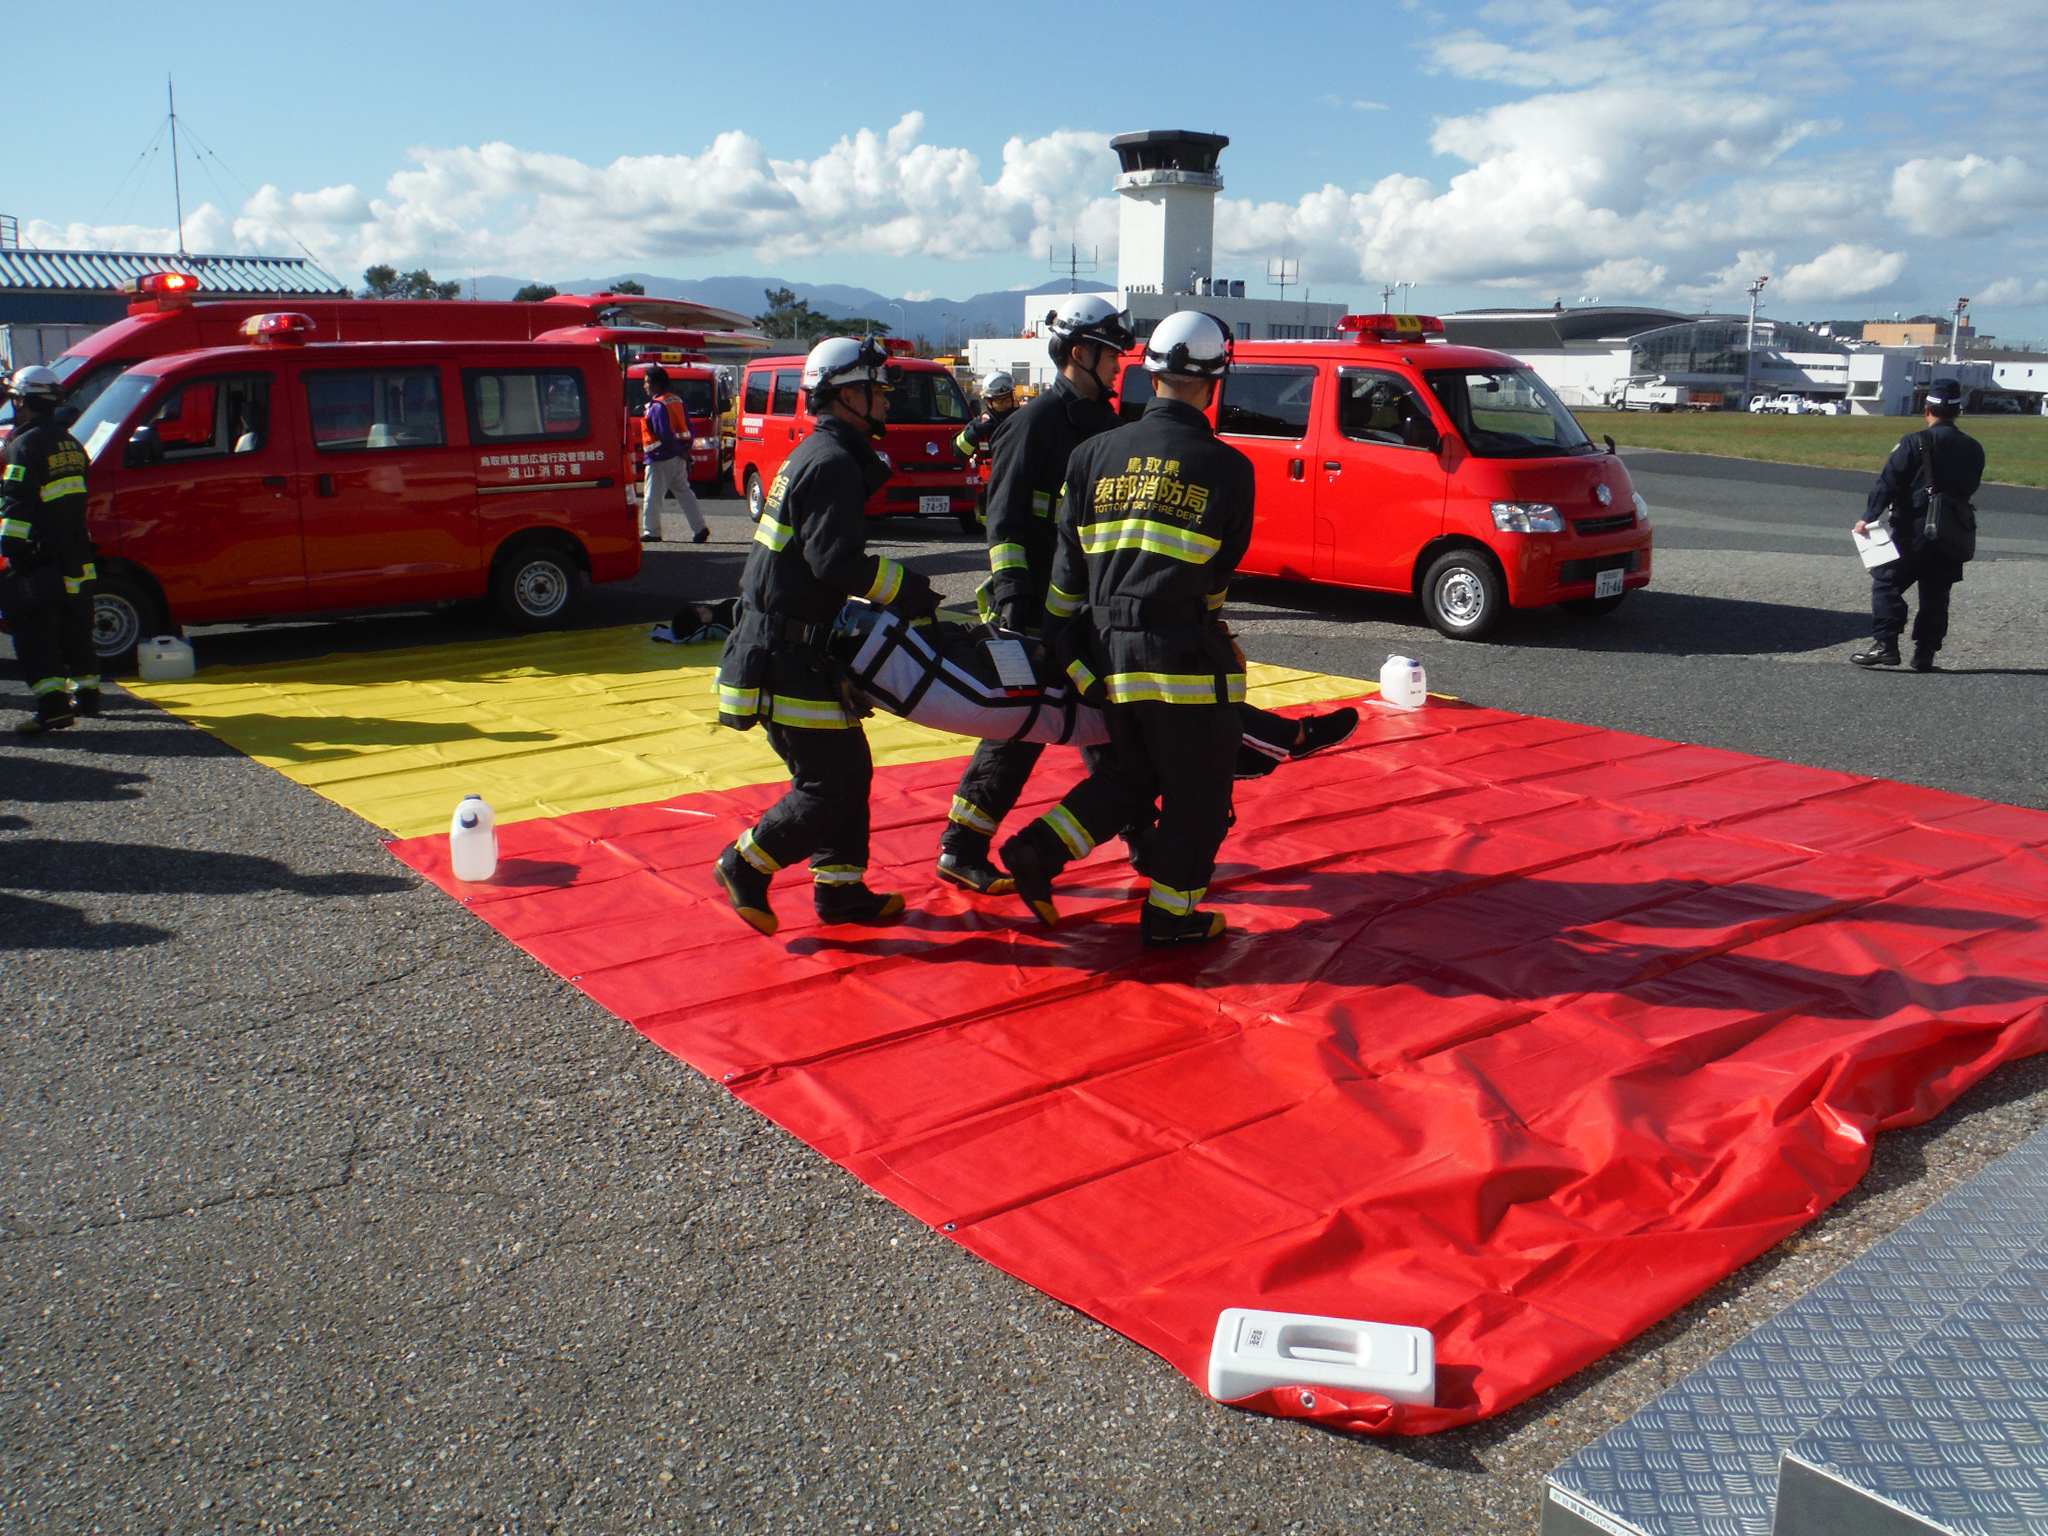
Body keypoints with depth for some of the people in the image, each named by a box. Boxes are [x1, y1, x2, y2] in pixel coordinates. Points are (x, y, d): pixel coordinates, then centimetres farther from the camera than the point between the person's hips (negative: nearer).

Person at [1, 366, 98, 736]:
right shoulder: (70, 444, 14)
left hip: (40, 563, -8)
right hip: (75, 560, 8)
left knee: (34, 631, -7)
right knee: (74, 629, 18)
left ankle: (52, 703, -15)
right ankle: (86, 694, 25)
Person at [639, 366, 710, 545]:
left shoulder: (657, 406, -16)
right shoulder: (677, 400, 11)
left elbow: (665, 434, -22)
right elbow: (690, 427, 12)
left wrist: (680, 451, -13)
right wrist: (684, 448, 5)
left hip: (660, 458, -9)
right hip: (678, 456, 9)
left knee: (652, 497, 2)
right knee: (684, 492, 11)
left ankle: (651, 532, 7)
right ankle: (700, 528, 5)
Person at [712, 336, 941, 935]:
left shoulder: (818, 455, 19)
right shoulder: (832, 463, -14)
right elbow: (835, 559, -23)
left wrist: (883, 587, 15)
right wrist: (904, 589, -13)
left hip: (785, 647, 11)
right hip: (790, 655, -11)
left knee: (846, 770, 14)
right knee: (831, 784, -5)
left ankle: (840, 888, 21)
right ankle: (745, 865, 7)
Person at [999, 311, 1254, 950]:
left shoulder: (1095, 454, 6)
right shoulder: (1228, 467, -3)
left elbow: (1068, 567, 9)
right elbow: (1221, 569, 8)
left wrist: (1059, 637, 21)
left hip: (1107, 653, 5)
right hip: (1184, 654, -5)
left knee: (1131, 774, 24)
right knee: (1198, 790, 11)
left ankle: (1039, 850, 13)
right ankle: (1169, 915, 17)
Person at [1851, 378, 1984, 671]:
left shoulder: (1915, 443, -9)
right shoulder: (1974, 449, 8)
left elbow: (1888, 483, -13)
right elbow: (1971, 488, 14)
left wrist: (1869, 517, -13)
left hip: (1914, 529, -5)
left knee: (1886, 583, 0)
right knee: (1936, 593, 10)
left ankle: (1885, 645, -10)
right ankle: (1925, 653, 10)